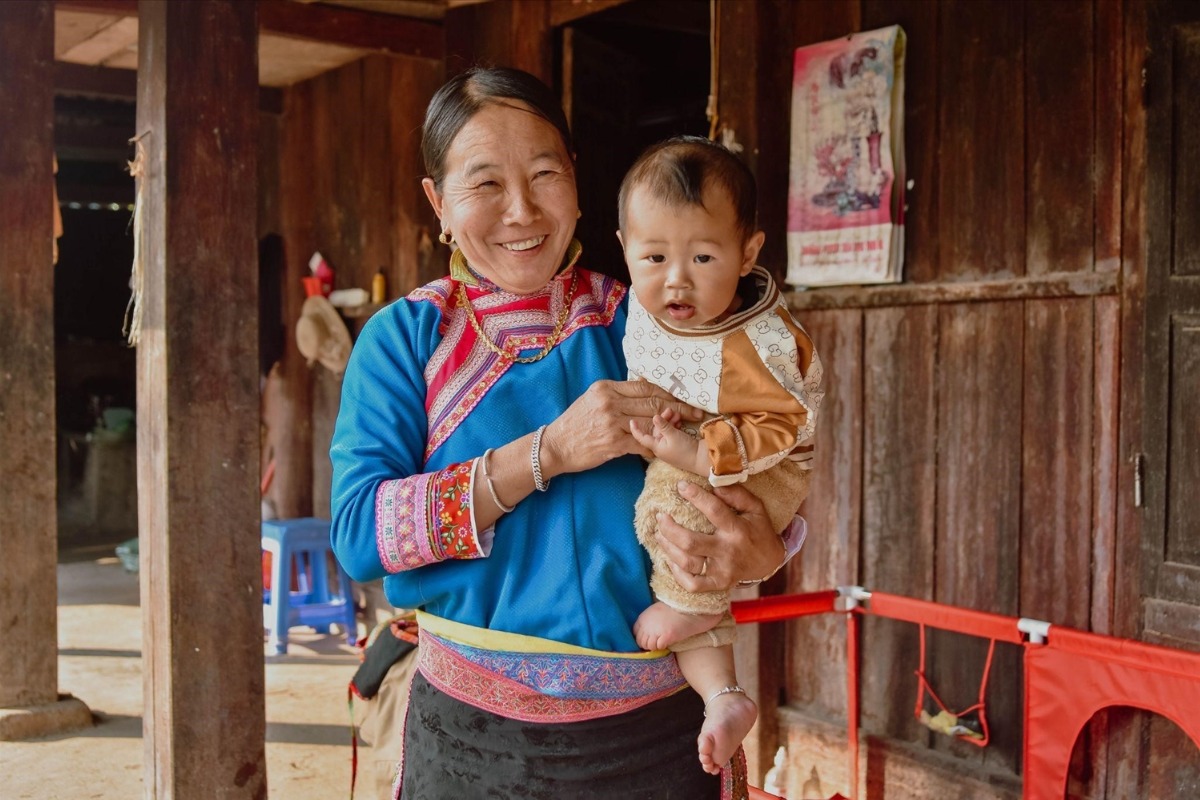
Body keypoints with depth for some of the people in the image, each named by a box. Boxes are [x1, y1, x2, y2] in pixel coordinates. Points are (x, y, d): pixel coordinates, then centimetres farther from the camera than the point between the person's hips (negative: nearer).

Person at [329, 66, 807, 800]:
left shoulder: (640, 324, -1)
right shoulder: (403, 337, -3)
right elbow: (359, 532, -15)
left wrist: (765, 549, -23)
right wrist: (548, 451, -23)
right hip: (474, 734, 0)